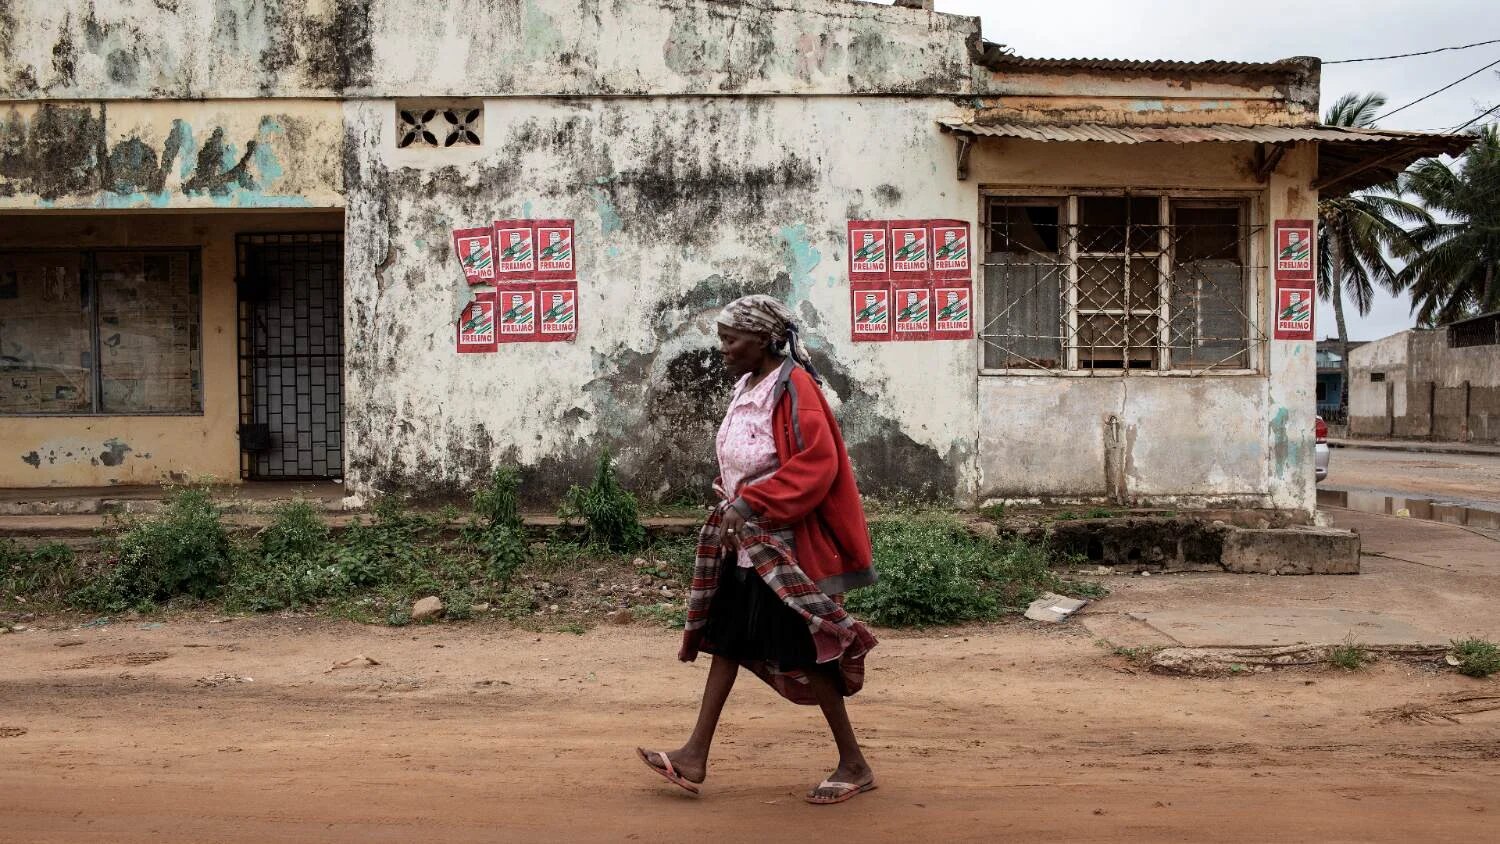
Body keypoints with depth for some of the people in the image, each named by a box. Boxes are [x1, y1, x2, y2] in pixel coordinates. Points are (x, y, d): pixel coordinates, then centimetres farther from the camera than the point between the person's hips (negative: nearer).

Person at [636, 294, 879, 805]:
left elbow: (816, 464, -26)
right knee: (727, 636, 10)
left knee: (803, 653, -1)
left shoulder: (793, 387, -17)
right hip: (749, 542, 9)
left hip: (788, 544, -9)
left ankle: (854, 766, 14)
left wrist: (750, 502, -26)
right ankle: (696, 755, 17)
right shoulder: (747, 387, 10)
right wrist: (732, 498, 6)